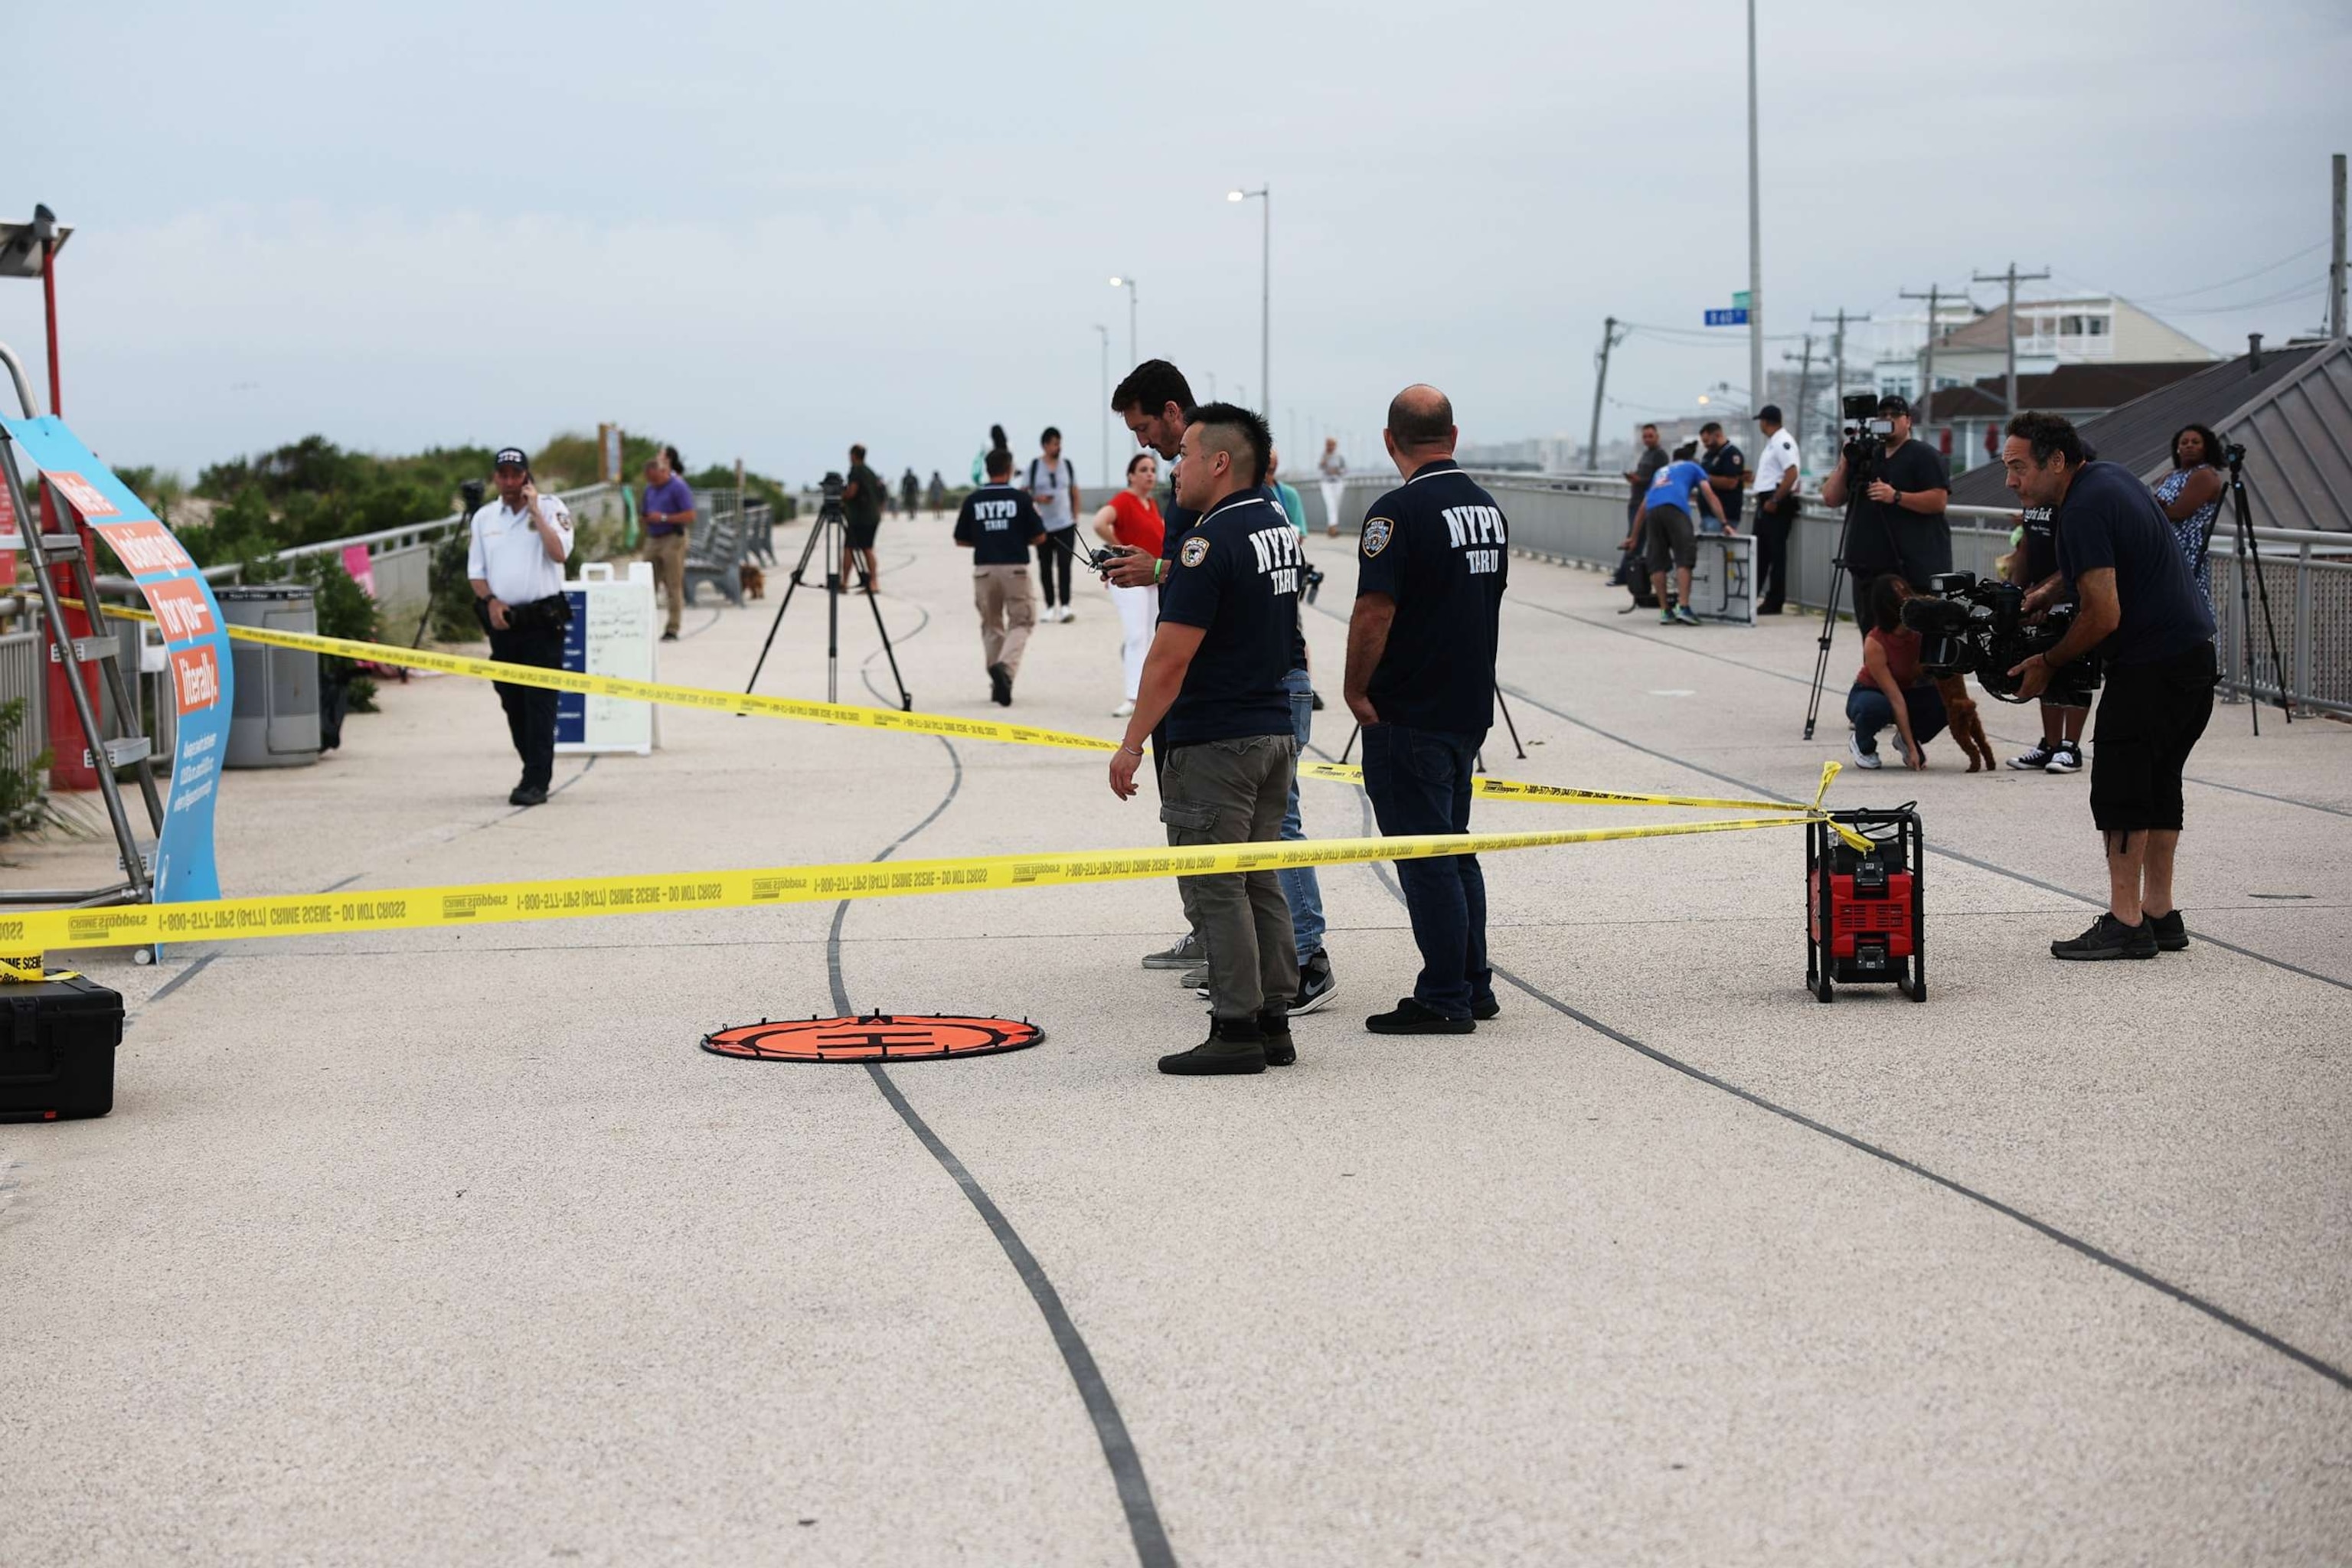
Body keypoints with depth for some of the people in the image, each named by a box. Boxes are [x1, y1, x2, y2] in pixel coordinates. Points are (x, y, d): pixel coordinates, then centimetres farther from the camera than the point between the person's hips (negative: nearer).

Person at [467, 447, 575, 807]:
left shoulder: (550, 508, -1)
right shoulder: (484, 518, 12)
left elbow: (560, 554, -17)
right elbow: (476, 571, 14)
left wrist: (535, 511, -16)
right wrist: (490, 601, -4)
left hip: (543, 619, -5)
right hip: (503, 621, 5)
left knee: (539, 701, -10)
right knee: (513, 702, 10)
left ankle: (536, 783, -12)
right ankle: (535, 772, 22)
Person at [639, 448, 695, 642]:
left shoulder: (679, 487, -8)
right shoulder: (650, 489, 15)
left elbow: (690, 516, -14)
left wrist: (664, 518, -17)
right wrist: (644, 516, -1)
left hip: (672, 540, -7)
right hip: (652, 539, 7)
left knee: (673, 587, -4)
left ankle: (672, 629, -1)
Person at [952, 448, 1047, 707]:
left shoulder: (972, 501, 1)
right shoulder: (1021, 498, -5)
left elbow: (961, 540, 7)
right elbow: (1039, 537, -1)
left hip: (984, 569, 2)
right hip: (1015, 568, -2)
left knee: (991, 626, 16)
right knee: (1020, 622, 7)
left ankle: (997, 686, 16)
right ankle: (1006, 666, -20)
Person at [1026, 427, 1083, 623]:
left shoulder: (1068, 465, 7)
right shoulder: (1034, 466, 1)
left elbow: (1075, 493, 13)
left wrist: (1075, 517, 7)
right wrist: (1037, 498, -15)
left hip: (1066, 525, 0)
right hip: (1043, 525, 0)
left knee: (1064, 565, -9)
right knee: (1046, 567, 6)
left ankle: (1065, 606, -12)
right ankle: (1050, 607, 14)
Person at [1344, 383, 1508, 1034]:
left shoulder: (1399, 511, -17)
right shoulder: (1488, 508, 9)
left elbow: (1374, 613, -22)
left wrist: (1356, 692, -10)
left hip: (1408, 714, -8)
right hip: (1471, 706, 8)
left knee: (1426, 858, -2)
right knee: (1454, 849, 17)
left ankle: (1444, 1000, 1)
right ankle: (1473, 987, 22)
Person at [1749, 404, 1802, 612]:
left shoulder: (1782, 442, -14)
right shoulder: (1773, 442, 17)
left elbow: (1791, 474, -23)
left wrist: (1774, 501, -22)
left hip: (1777, 504, -10)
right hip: (1766, 502, 10)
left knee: (1776, 553, -5)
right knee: (1759, 551, 12)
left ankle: (1774, 602, -2)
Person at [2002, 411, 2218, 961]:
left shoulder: (2084, 509, -19)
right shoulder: (2109, 475, 12)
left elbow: (2104, 616, -21)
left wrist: (2047, 664, -8)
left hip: (2151, 664, -10)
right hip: (2195, 653, 10)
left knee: (2120, 787, -7)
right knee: (2158, 784, 14)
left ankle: (2125, 923, -8)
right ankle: (2160, 916, 17)